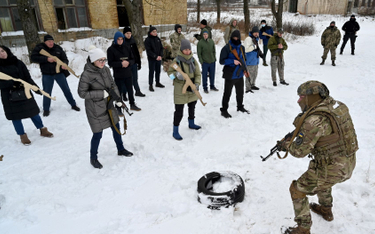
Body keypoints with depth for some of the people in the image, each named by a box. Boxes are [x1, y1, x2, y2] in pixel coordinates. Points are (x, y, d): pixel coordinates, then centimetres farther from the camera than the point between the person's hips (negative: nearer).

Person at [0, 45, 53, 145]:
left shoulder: (18, 63, 1)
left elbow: (28, 78, 2)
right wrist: (11, 83, -28)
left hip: (24, 92, 1)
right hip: (9, 96, -1)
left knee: (33, 111, 9)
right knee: (16, 116, 8)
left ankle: (42, 130, 24)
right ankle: (22, 135, 22)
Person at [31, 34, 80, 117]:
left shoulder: (58, 48, -2)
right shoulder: (39, 48, -5)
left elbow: (65, 59, -2)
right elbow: (33, 58, -13)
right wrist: (46, 59, -24)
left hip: (59, 73, 1)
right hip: (47, 75, -1)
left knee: (66, 89, 7)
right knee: (47, 92, 7)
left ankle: (73, 105, 21)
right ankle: (46, 109, 24)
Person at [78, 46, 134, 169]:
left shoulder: (106, 70, -3)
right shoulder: (87, 74, -20)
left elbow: (113, 85, 9)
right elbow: (82, 93, -17)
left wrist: (118, 99, 1)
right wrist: (102, 93, -22)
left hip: (108, 105, 6)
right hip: (95, 109, -6)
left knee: (116, 127, 18)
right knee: (97, 134, 4)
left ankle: (121, 150, 41)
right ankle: (93, 158, 28)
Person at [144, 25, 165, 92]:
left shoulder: (158, 39, 8)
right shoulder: (147, 40, -8)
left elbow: (161, 48, 10)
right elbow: (148, 50, -13)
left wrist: (160, 55, -6)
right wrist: (155, 56, -18)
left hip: (159, 58, 5)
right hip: (151, 59, -5)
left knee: (158, 71, 12)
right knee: (151, 72, -1)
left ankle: (157, 83, 27)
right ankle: (150, 85, 6)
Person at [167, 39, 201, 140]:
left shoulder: (193, 60, 1)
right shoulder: (177, 60, -12)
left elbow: (197, 74, 2)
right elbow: (170, 72, -4)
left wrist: (197, 84, -14)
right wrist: (176, 75, -25)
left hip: (191, 90, 6)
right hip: (180, 90, -6)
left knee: (192, 107, 23)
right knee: (179, 111, -4)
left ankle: (191, 123, 47)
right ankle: (175, 131, 9)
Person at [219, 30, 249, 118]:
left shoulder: (241, 48, 8)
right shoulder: (226, 48, -11)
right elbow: (222, 61, -13)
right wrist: (232, 61, -23)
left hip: (239, 74, 6)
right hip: (230, 75, -6)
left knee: (240, 92, 20)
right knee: (227, 93, 1)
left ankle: (240, 107, 38)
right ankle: (224, 110, 13)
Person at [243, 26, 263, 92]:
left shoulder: (256, 39, 14)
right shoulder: (248, 39, -16)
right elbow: (245, 49, -27)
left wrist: (260, 53, 12)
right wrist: (254, 46, -27)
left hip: (255, 60, 10)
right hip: (249, 61, -10)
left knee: (255, 74, 21)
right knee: (249, 75, -5)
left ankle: (252, 85, 38)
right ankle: (248, 89, 4)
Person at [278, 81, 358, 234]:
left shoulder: (315, 121, -27)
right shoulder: (338, 106, -1)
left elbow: (300, 151, -20)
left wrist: (286, 144, 0)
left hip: (331, 169, -9)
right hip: (349, 164, 9)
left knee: (297, 190, 9)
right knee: (322, 179, 37)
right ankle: (326, 210, 56)